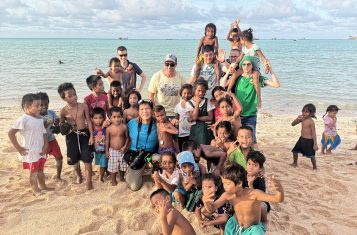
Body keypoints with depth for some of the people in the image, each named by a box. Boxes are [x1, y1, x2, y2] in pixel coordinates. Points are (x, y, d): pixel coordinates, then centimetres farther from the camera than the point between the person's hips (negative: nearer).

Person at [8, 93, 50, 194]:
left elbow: (44, 133, 8)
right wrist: (19, 148, -14)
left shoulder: (40, 118, 3)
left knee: (40, 170, 21)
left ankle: (43, 186, 36)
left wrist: (45, 146, -3)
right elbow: (10, 133, -18)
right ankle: (36, 190, 21)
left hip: (41, 151, 7)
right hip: (30, 152, -6)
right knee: (33, 172, 7)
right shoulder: (24, 119, -18)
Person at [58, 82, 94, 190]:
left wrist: (91, 136, -5)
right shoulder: (63, 111, -6)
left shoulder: (83, 106, -7)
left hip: (84, 134, -1)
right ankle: (79, 175, 44)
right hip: (71, 136, 1)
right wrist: (63, 127, -17)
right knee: (74, 158, 15)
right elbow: (61, 125, 8)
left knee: (87, 158, -3)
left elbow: (88, 121, -2)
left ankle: (89, 181, 11)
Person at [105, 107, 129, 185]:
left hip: (122, 151, 1)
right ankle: (113, 180, 30)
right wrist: (106, 151, 0)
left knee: (123, 166, 17)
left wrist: (125, 147, -12)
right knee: (113, 167, 10)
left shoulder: (124, 127, -11)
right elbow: (107, 140, -2)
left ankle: (121, 177, 41)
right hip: (113, 151, -1)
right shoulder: (109, 128, -12)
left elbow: (127, 137, -1)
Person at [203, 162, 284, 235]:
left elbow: (278, 199, -40)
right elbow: (211, 209, -12)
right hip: (236, 227, 4)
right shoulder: (228, 195, -19)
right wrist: (205, 200, -35)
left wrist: (280, 190, -64)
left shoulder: (254, 194, -33)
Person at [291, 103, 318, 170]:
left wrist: (315, 144, -18)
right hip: (301, 139, 8)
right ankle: (295, 163, 37)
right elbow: (293, 124, 9)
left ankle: (314, 167, 17)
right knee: (295, 151, 16)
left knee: (311, 155, -1)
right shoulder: (302, 119, 3)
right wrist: (297, 119, -12)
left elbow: (313, 133, -17)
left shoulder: (311, 121, -18)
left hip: (309, 141, -8)